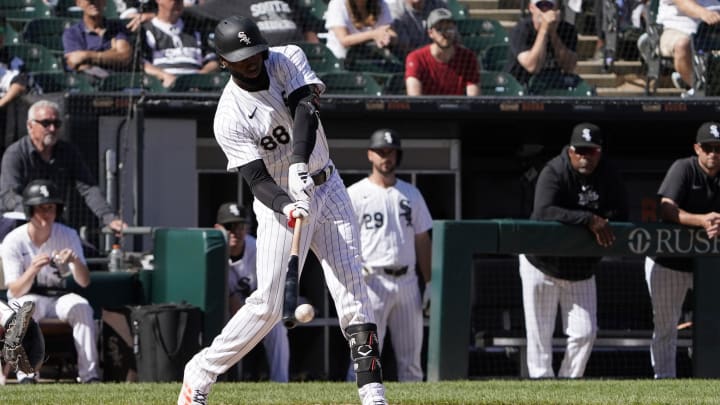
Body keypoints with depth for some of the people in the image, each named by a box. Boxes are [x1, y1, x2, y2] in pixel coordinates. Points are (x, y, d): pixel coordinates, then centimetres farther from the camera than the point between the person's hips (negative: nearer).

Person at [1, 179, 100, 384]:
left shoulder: (68, 235, -3)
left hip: (58, 297, 3)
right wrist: (33, 270, -38)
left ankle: (89, 373, -31)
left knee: (81, 306, -29)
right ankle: (26, 373, -38)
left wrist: (75, 261, -32)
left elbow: (84, 282, -11)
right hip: (24, 299, -3)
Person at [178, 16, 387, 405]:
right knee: (269, 303, -11)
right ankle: (200, 373, 3)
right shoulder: (230, 117, -18)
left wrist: (300, 162, -41)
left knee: (351, 285, -6)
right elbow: (257, 180, -22)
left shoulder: (288, 59, -8)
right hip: (280, 200, -4)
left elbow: (305, 109, -24)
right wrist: (287, 206, -43)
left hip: (325, 187, 4)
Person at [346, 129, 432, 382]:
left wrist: (429, 284, 10)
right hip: (373, 282, -4)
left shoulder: (410, 193, 15)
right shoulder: (355, 194, 2)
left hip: (407, 282, 4)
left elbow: (422, 241, 17)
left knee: (411, 358, 5)